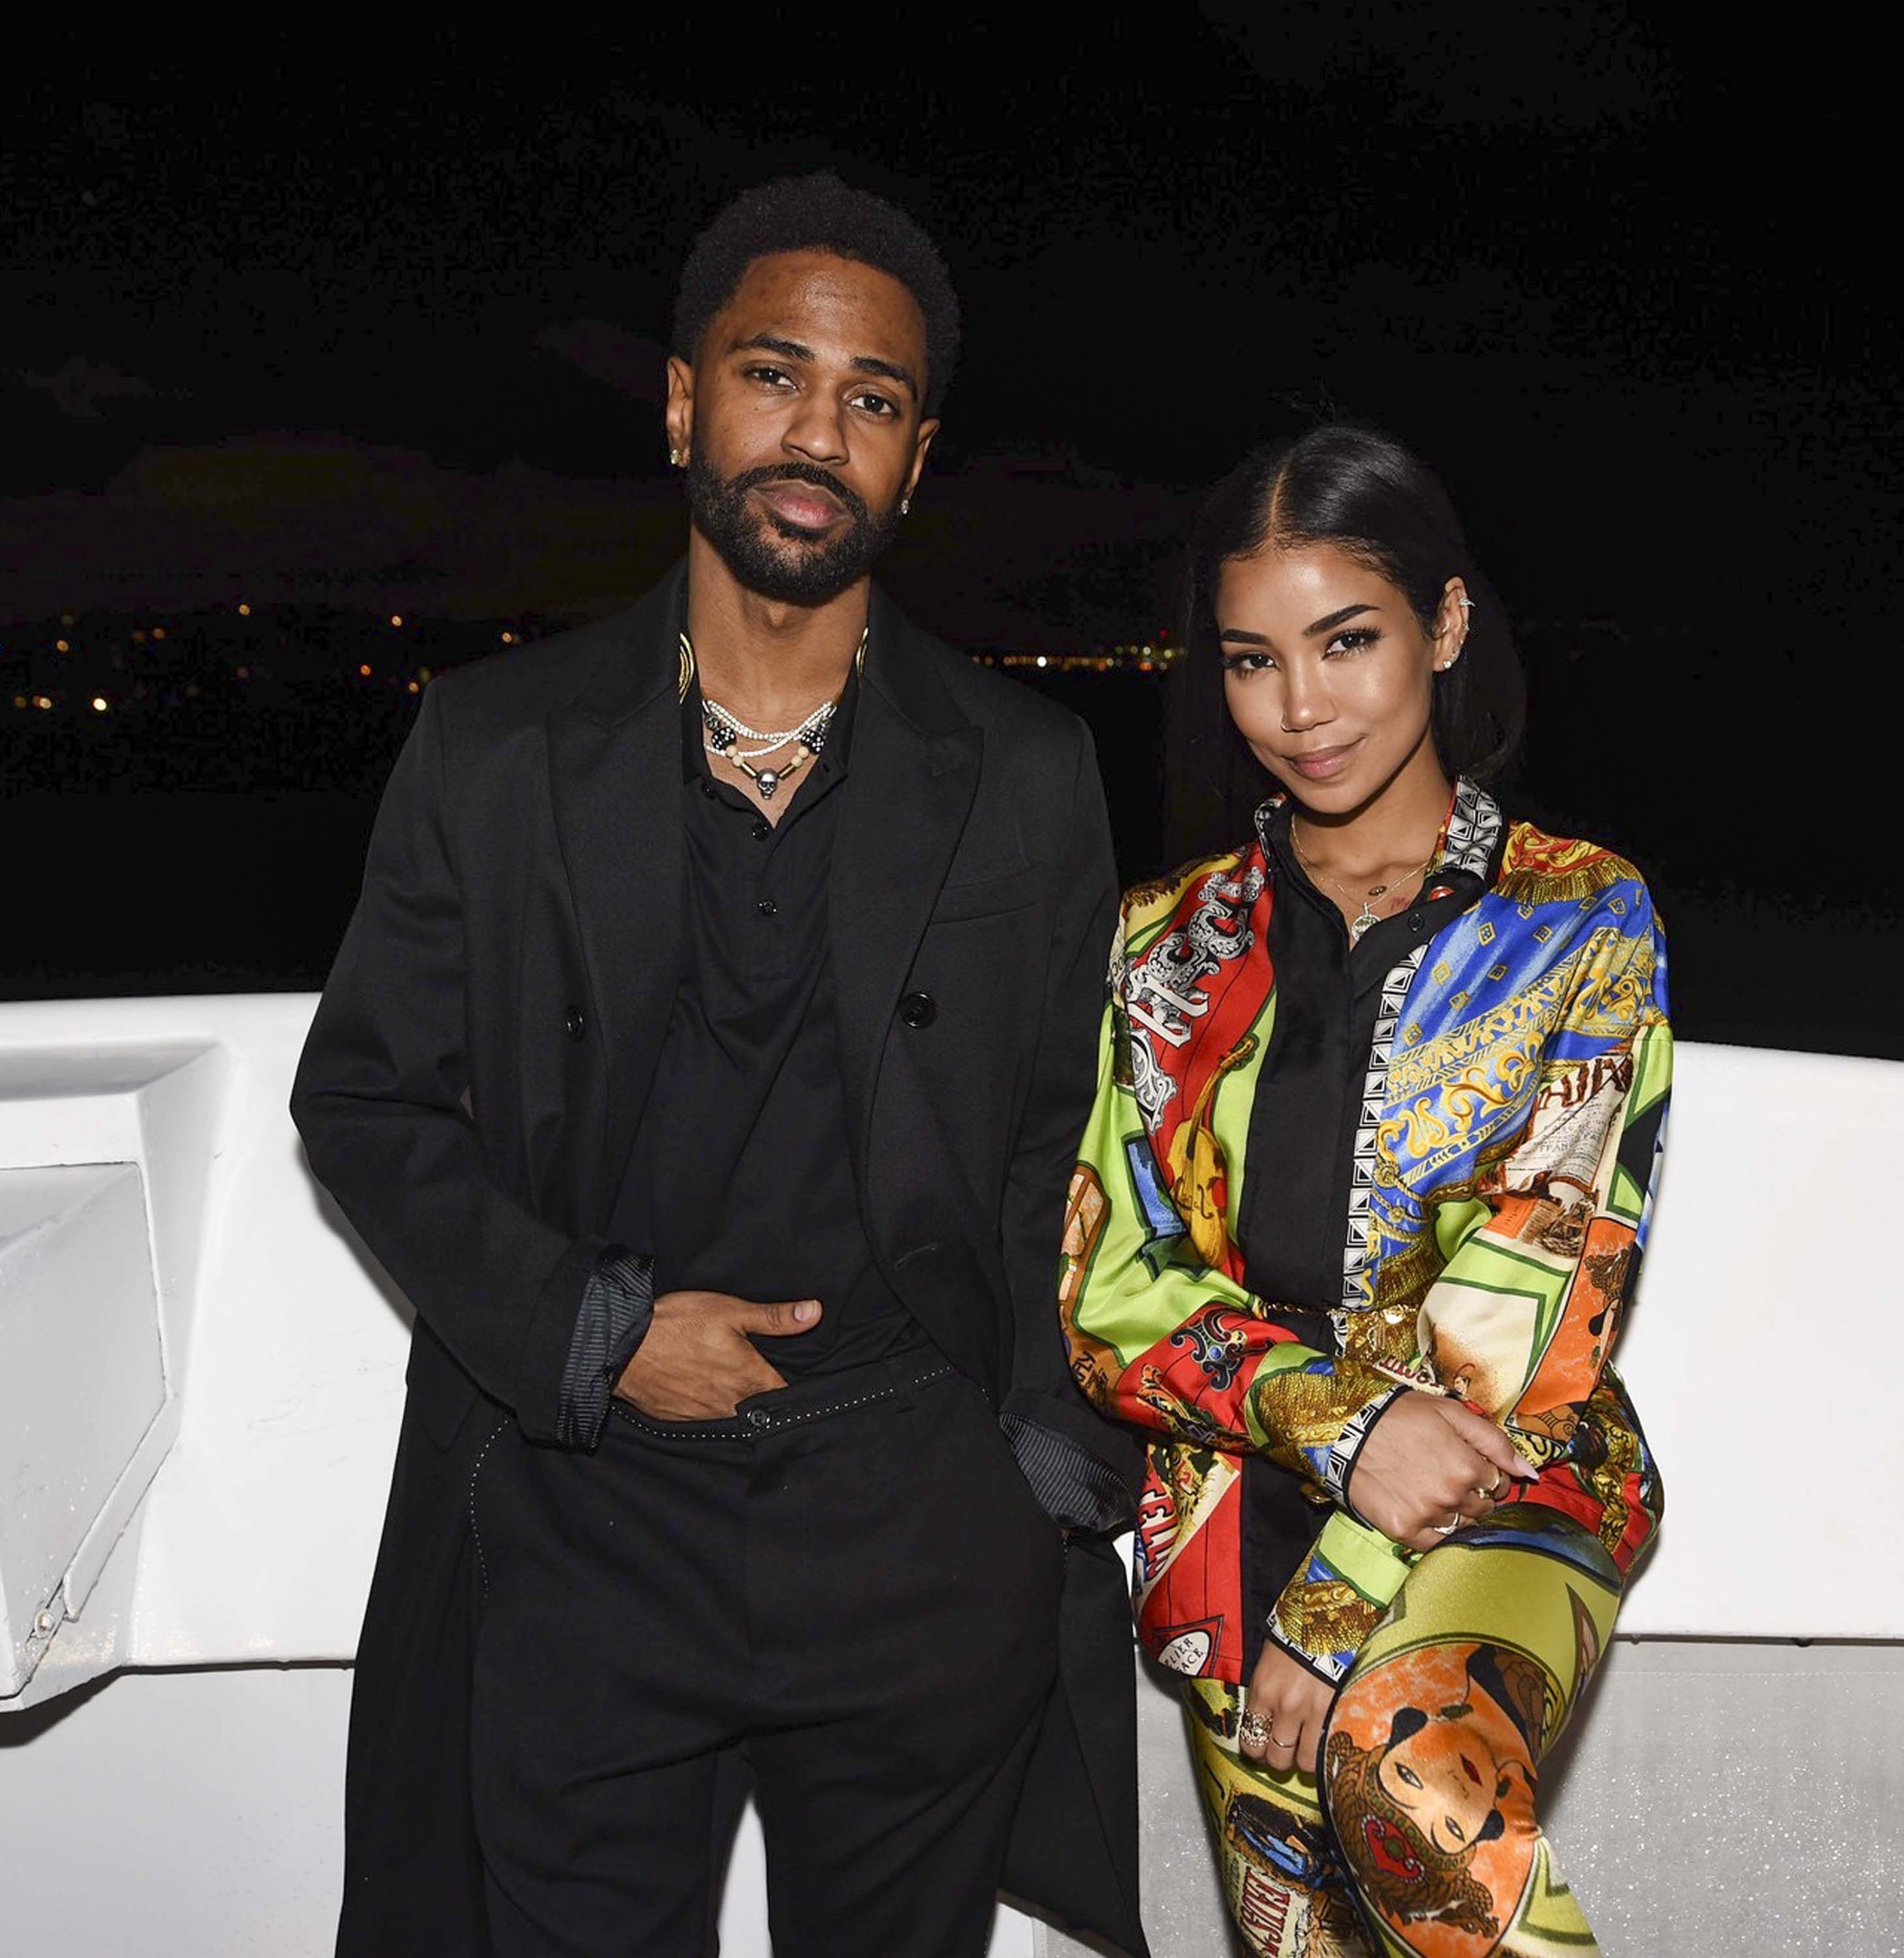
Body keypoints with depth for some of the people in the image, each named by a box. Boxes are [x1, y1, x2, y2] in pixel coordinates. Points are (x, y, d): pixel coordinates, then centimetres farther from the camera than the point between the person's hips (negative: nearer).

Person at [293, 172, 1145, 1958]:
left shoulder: (1026, 775, 0)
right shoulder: (494, 747, -1)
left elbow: (1064, 1136, 6)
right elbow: (364, 1098, 3)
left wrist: (1058, 1457, 1)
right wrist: (587, 1328, -9)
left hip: (927, 1540, 1)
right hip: (584, 1525, 0)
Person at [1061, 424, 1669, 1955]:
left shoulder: (1583, 924, 0)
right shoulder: (1169, 946, 8)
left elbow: (1527, 1315, -8)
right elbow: (1112, 1287, 1)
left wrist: (1336, 1601, -13)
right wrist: (1341, 1414, -16)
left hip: (1512, 1492, -3)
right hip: (1239, 1517, 3)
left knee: (1408, 1753, -31)